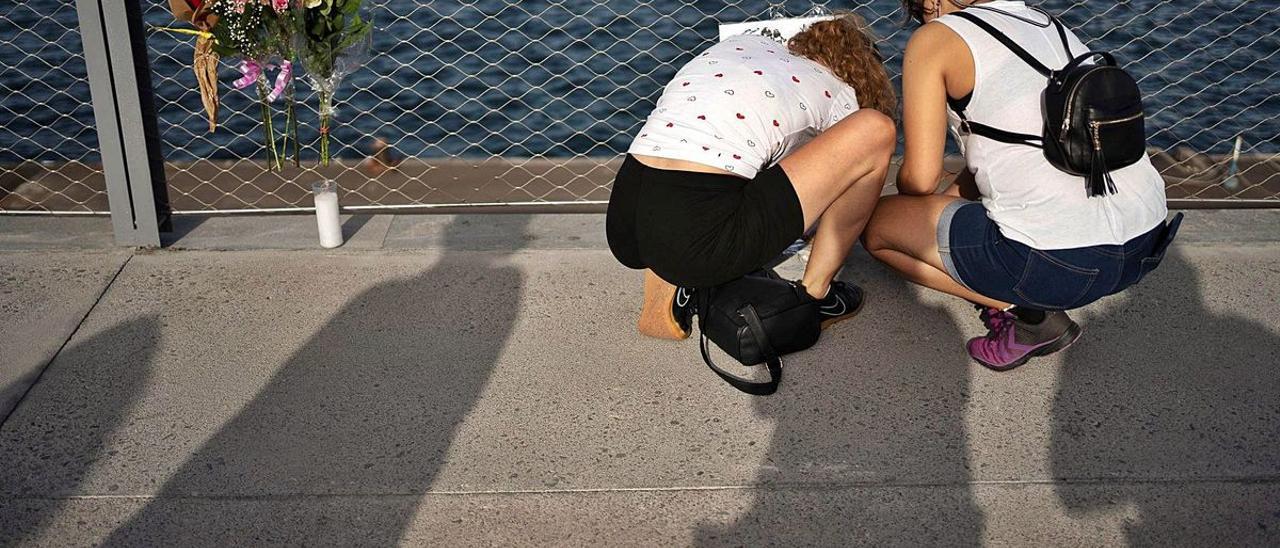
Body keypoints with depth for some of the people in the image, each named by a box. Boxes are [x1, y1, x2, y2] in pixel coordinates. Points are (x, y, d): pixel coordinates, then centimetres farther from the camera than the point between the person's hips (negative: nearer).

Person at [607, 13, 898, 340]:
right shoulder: (837, 95, 15)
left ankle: (661, 298, 20)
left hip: (621, 229, 6)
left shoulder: (741, 43, 28)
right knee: (875, 129, 5)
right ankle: (813, 295, 18)